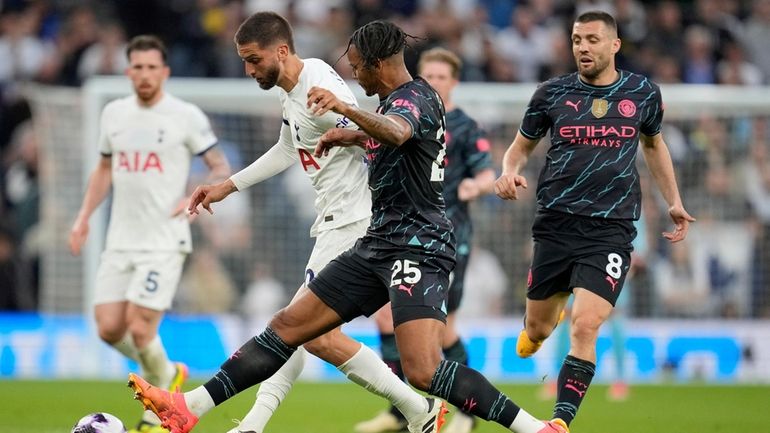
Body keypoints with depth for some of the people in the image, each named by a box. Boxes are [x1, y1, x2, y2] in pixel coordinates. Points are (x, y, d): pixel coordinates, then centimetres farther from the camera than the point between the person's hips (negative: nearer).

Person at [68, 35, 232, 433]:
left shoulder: (186, 116, -6)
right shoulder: (114, 113, 9)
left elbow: (221, 170, 1)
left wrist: (194, 201, -16)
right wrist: (84, 217, 14)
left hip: (164, 243, -5)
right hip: (119, 241, 5)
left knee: (140, 328, -13)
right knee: (109, 329, -1)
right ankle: (167, 374, 27)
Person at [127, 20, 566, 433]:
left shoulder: (412, 98, -12)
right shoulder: (408, 97, 17)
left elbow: (395, 132, -38)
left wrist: (345, 108, -52)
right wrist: (351, 136, 40)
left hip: (418, 246, -10)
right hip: (379, 244, 10)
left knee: (424, 371, -25)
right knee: (289, 326, 8)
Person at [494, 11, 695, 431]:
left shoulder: (642, 93, 4)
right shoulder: (552, 93, 2)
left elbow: (653, 143, 24)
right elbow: (520, 146, 13)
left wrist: (673, 201, 22)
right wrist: (509, 173, -9)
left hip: (610, 229, -1)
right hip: (556, 223, 2)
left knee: (584, 327, -19)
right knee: (535, 333, 12)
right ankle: (547, 317, 51)